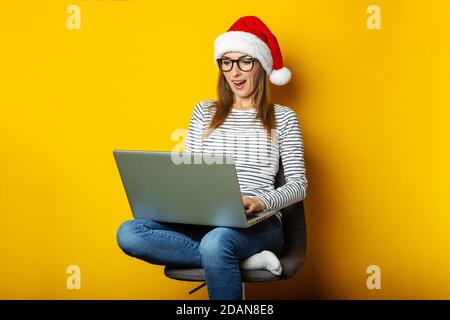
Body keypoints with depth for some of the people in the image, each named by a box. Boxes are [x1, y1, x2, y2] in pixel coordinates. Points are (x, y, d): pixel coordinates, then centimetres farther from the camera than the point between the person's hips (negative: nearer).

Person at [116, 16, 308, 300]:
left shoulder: (282, 117, 8)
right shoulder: (204, 112, 17)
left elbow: (298, 184, 2)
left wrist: (261, 202, -19)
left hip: (258, 224, -4)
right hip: (203, 220, 5)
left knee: (215, 243, -41)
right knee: (128, 233, -25)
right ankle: (245, 260, -21)